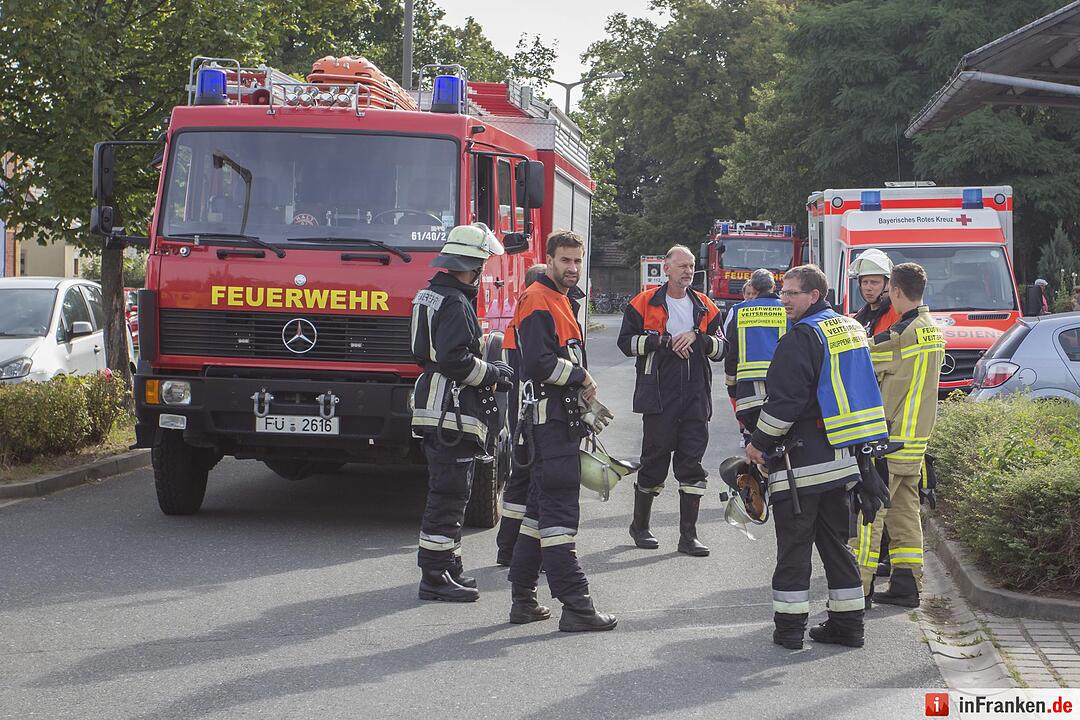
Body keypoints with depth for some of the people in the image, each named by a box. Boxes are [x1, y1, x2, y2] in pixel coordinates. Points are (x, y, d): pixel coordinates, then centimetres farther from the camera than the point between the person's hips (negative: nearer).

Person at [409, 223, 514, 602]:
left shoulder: (430, 294, 16)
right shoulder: (455, 303, -17)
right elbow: (455, 360, -25)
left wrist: (489, 369, 17)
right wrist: (495, 375, -11)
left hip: (435, 409, 11)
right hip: (452, 411, -11)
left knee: (449, 492, 18)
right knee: (449, 495, -7)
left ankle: (446, 565, 25)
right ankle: (435, 577, -6)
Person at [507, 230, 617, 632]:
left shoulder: (564, 301, 20)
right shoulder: (538, 302, -13)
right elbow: (539, 363, -24)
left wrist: (584, 391, 14)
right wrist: (582, 378, -12)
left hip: (562, 417, 11)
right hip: (549, 416, -11)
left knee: (543, 505, 14)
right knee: (559, 507, -11)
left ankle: (523, 599, 20)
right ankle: (575, 606, -13)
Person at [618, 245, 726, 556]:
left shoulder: (705, 307, 13)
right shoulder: (645, 303, 2)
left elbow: (721, 348, 12)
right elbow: (627, 341, -3)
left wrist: (697, 337, -7)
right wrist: (665, 339, -12)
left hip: (696, 398, 3)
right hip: (659, 398, -3)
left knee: (692, 464, 0)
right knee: (655, 460, 4)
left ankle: (688, 535, 3)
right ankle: (640, 526, 22)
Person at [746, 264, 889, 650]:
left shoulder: (802, 337, -15)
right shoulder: (850, 328, 13)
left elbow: (785, 401, -18)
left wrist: (758, 443, -6)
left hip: (802, 460, -8)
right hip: (841, 458, 8)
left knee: (793, 544, -1)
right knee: (836, 542, 14)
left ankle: (789, 625, 2)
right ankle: (847, 622, 15)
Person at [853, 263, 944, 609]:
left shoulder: (904, 333, -18)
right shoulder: (933, 329, 10)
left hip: (888, 437, -9)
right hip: (916, 437, 9)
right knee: (905, 511, 13)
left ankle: (859, 588, -5)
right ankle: (906, 585, 15)